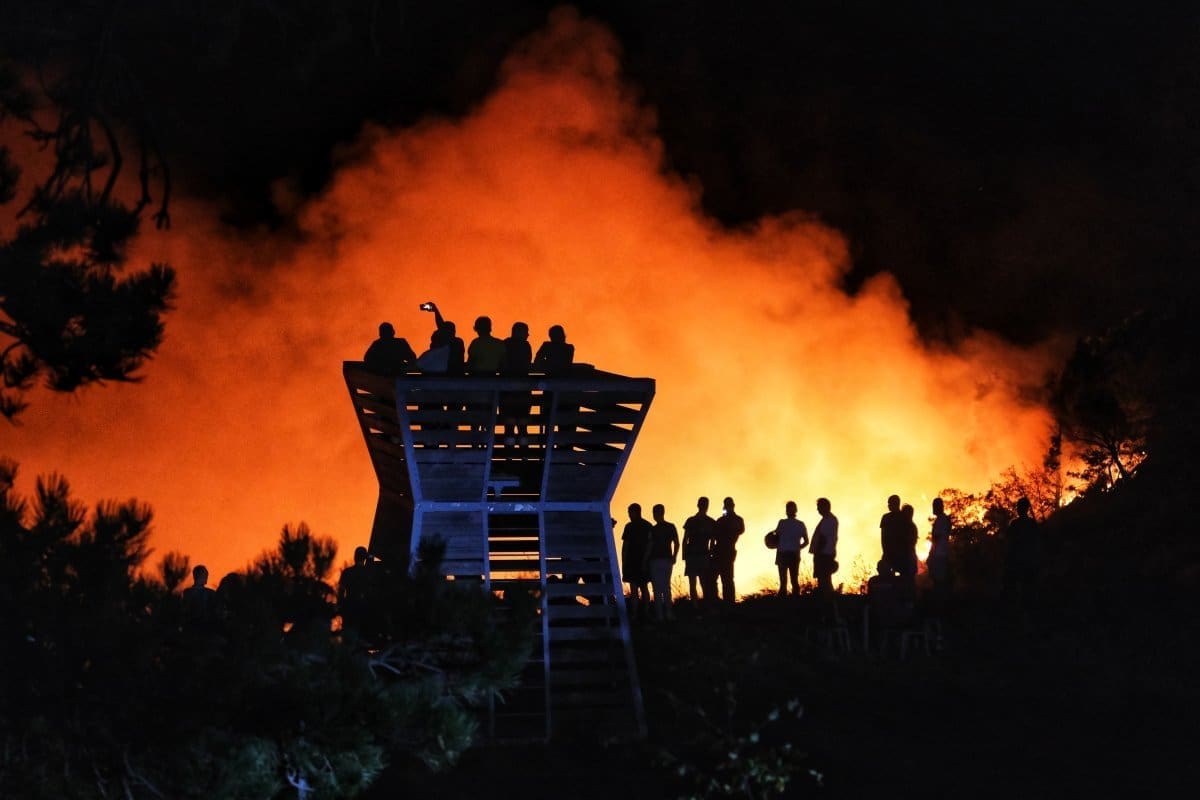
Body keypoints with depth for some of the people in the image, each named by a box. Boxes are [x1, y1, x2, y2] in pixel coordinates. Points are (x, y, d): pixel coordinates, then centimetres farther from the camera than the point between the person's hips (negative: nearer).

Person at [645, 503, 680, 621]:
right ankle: (668, 614, 15)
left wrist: (645, 561, -4)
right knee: (666, 587, 15)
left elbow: (650, 546, -12)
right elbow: (677, 543, 2)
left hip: (656, 560, -5)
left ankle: (659, 615, -2)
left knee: (657, 589, 0)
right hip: (667, 560, 5)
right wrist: (674, 557, 13)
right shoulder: (671, 527, 2)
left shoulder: (653, 529, -12)